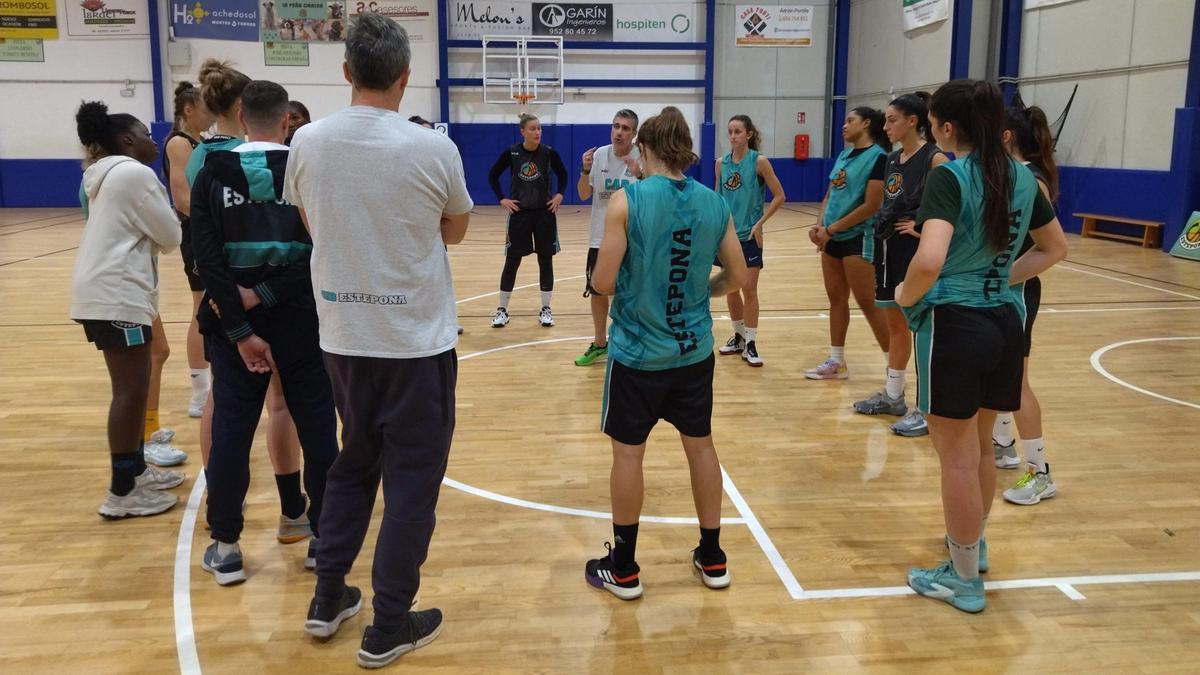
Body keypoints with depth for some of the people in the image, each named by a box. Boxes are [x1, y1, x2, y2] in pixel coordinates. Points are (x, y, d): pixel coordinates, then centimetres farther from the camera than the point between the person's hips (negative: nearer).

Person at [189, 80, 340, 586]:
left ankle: (225, 547, 16)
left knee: (231, 432, 9)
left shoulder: (212, 176, 0)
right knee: (318, 430, 9)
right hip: (301, 323, -1)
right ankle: (325, 535, 18)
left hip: (236, 326, 1)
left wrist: (241, 330, -10)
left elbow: (207, 260, -8)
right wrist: (263, 295, -13)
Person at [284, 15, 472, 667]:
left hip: (342, 337, 4)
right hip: (416, 342, -4)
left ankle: (328, 598, 31)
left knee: (353, 462, 22)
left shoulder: (307, 142, -3)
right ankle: (388, 628, 16)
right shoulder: (434, 148, -12)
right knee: (411, 480, 7)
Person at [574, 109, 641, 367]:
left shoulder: (643, 158, -11)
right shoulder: (599, 155, 0)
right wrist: (585, 170, -15)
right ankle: (600, 343, 30)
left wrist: (639, 174, -33)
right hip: (600, 237, 4)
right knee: (597, 290, 14)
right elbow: (584, 195, 2)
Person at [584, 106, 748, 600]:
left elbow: (602, 282, -14)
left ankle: (624, 569, 19)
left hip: (637, 350, -4)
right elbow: (737, 277, 5)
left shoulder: (627, 200, -13)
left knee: (628, 453, 8)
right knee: (701, 446, 15)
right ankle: (712, 558, 28)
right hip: (694, 350, 4)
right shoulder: (714, 204, -1)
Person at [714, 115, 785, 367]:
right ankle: (739, 336, 27)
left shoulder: (759, 161, -8)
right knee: (731, 289, 11)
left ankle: (750, 344, 6)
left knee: (749, 289, -2)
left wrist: (760, 223, -12)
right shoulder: (721, 163, 4)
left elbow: (779, 196, -7)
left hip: (749, 234, -4)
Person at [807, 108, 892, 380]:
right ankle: (837, 362, 22)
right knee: (836, 299, 12)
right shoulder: (843, 155, 12)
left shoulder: (877, 156, -12)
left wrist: (830, 229, -15)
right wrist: (819, 225, -2)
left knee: (867, 302, -5)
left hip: (858, 238, -8)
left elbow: (871, 206, -18)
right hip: (833, 238, 8)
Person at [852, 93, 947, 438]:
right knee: (895, 324, 16)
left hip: (916, 252, -8)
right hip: (889, 248, 8)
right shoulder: (893, 158, 11)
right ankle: (892, 396, 28)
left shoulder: (934, 158, -14)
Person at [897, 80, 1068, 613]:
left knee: (957, 457, 6)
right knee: (980, 448, 24)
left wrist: (905, 296, -12)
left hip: (954, 324, -7)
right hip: (1004, 322, 7)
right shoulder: (1022, 176, 5)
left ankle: (964, 579, 19)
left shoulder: (949, 177, -17)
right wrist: (1002, 278, 14)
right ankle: (973, 543, 44)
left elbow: (930, 260, -31)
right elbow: (1055, 249, 17)